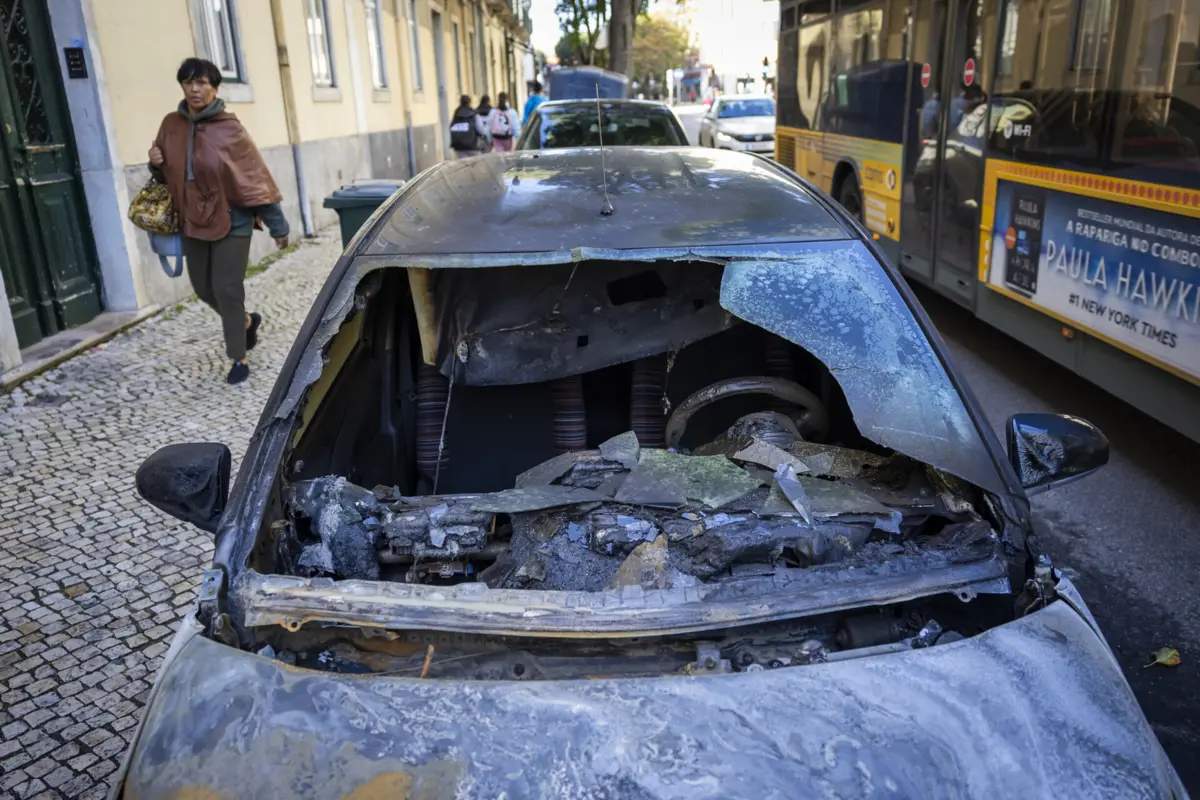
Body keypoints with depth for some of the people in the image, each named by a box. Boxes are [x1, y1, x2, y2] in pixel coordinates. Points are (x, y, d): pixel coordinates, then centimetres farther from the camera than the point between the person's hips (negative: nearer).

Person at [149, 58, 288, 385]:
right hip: (193, 222, 6)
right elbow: (165, 173, 16)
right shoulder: (171, 125, 2)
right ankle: (247, 321, 42)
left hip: (231, 222, -5)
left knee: (227, 289, -5)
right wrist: (156, 163, -9)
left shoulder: (230, 130, -11)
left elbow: (255, 177, -10)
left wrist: (278, 226, -10)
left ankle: (239, 358, 10)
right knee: (204, 289, 13)